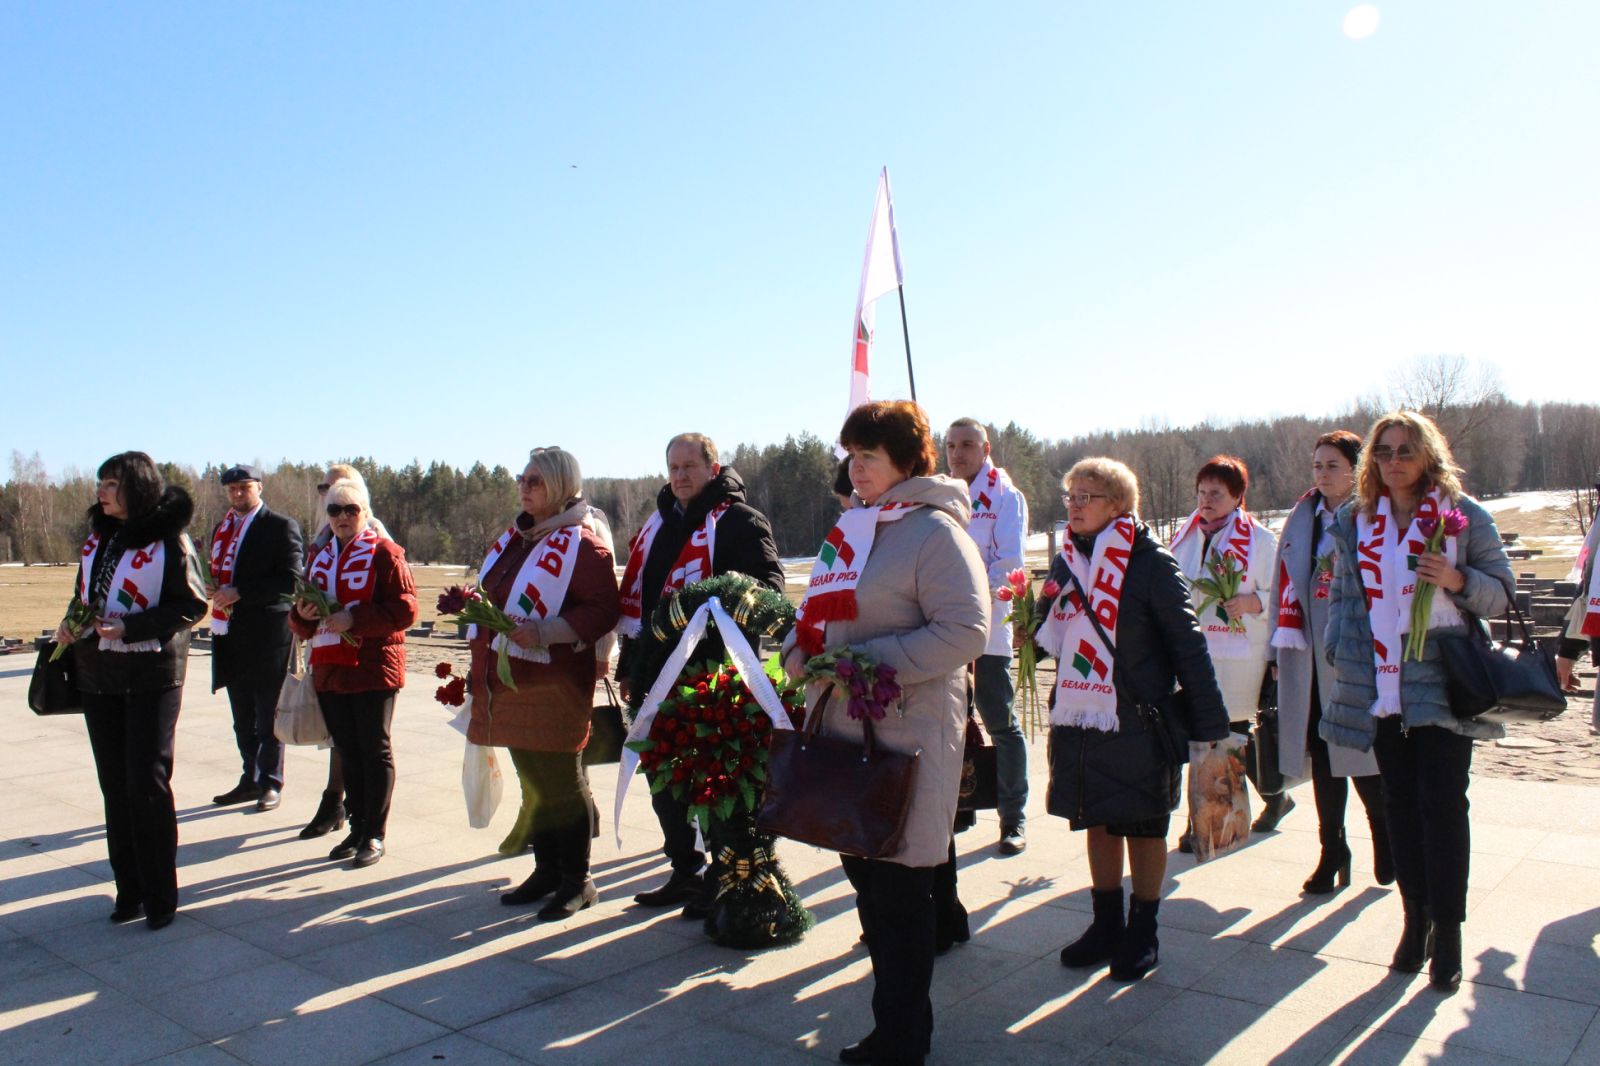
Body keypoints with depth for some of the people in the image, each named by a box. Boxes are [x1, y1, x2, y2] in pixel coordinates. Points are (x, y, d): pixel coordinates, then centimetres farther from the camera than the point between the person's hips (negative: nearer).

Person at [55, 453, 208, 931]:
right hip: (98, 675, 7)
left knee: (148, 784, -3)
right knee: (114, 784, 11)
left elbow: (191, 606, -13)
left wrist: (129, 629, -21)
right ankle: (129, 888, 22)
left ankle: (159, 895, 9)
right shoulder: (98, 537, 10)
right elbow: (85, 594, 20)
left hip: (152, 675, -7)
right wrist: (70, 622, 0)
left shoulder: (169, 540, -11)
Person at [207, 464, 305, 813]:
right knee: (243, 718, 15)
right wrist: (214, 588, 1)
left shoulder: (281, 526, -7)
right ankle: (250, 780, 26)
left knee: (268, 717, 2)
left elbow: (290, 580, -15)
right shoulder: (223, 528, 16)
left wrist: (239, 594, -20)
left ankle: (271, 784, 12)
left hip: (266, 635, -7)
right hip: (231, 636, 7)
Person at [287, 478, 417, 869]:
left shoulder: (384, 553, -4)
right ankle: (357, 828, 22)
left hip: (373, 668, -6)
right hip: (329, 669, 6)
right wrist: (302, 614, -4)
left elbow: (404, 609, -14)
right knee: (347, 752, 12)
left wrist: (354, 619, -22)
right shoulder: (320, 557, 16)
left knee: (375, 750, 1)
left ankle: (375, 834, 9)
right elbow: (304, 626, 19)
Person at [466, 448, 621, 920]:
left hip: (553, 683, -8)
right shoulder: (515, 537, 15)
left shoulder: (581, 541, -12)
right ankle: (546, 871, 28)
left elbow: (604, 610, -20)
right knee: (531, 780, 16)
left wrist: (545, 631, -27)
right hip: (510, 682, 9)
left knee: (560, 781, 0)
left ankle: (577, 881, 13)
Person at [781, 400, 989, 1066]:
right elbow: (826, 617, 24)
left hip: (907, 734, -8)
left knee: (900, 882, 1)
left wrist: (869, 660, -21)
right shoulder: (851, 528, 15)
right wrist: (801, 649, 3)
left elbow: (965, 631, -19)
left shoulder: (935, 529, -10)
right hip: (845, 727, 8)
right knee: (865, 875, 15)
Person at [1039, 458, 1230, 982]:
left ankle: (1143, 935, 25)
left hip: (1138, 724, -5)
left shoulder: (1152, 565, -11)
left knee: (1143, 828, 9)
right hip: (1078, 721, 5)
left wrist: (1210, 726, -11)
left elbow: (1189, 647, -11)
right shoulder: (1065, 561, 6)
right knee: (1097, 822, 15)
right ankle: (1106, 926, 30)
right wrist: (1034, 628, -7)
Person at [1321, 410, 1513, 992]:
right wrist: (1340, 650, 3)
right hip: (1379, 687, 3)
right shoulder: (1354, 519, 8)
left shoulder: (1463, 513, 0)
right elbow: (1343, 593, 15)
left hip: (1442, 684, -3)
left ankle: (1447, 928, 8)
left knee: (1443, 803, -4)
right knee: (1400, 803, 9)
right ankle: (1415, 917, 20)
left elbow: (1501, 590, 2)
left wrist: (1457, 580, -18)